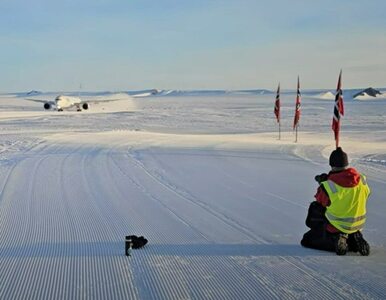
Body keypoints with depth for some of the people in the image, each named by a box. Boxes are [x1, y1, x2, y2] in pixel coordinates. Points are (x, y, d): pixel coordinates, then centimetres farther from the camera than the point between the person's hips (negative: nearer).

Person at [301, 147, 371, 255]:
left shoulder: (328, 185, -23)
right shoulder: (362, 179, -10)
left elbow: (320, 201, -5)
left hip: (336, 227, -5)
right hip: (358, 225, 5)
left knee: (306, 240, 11)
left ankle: (335, 242, -9)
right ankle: (354, 239, 7)